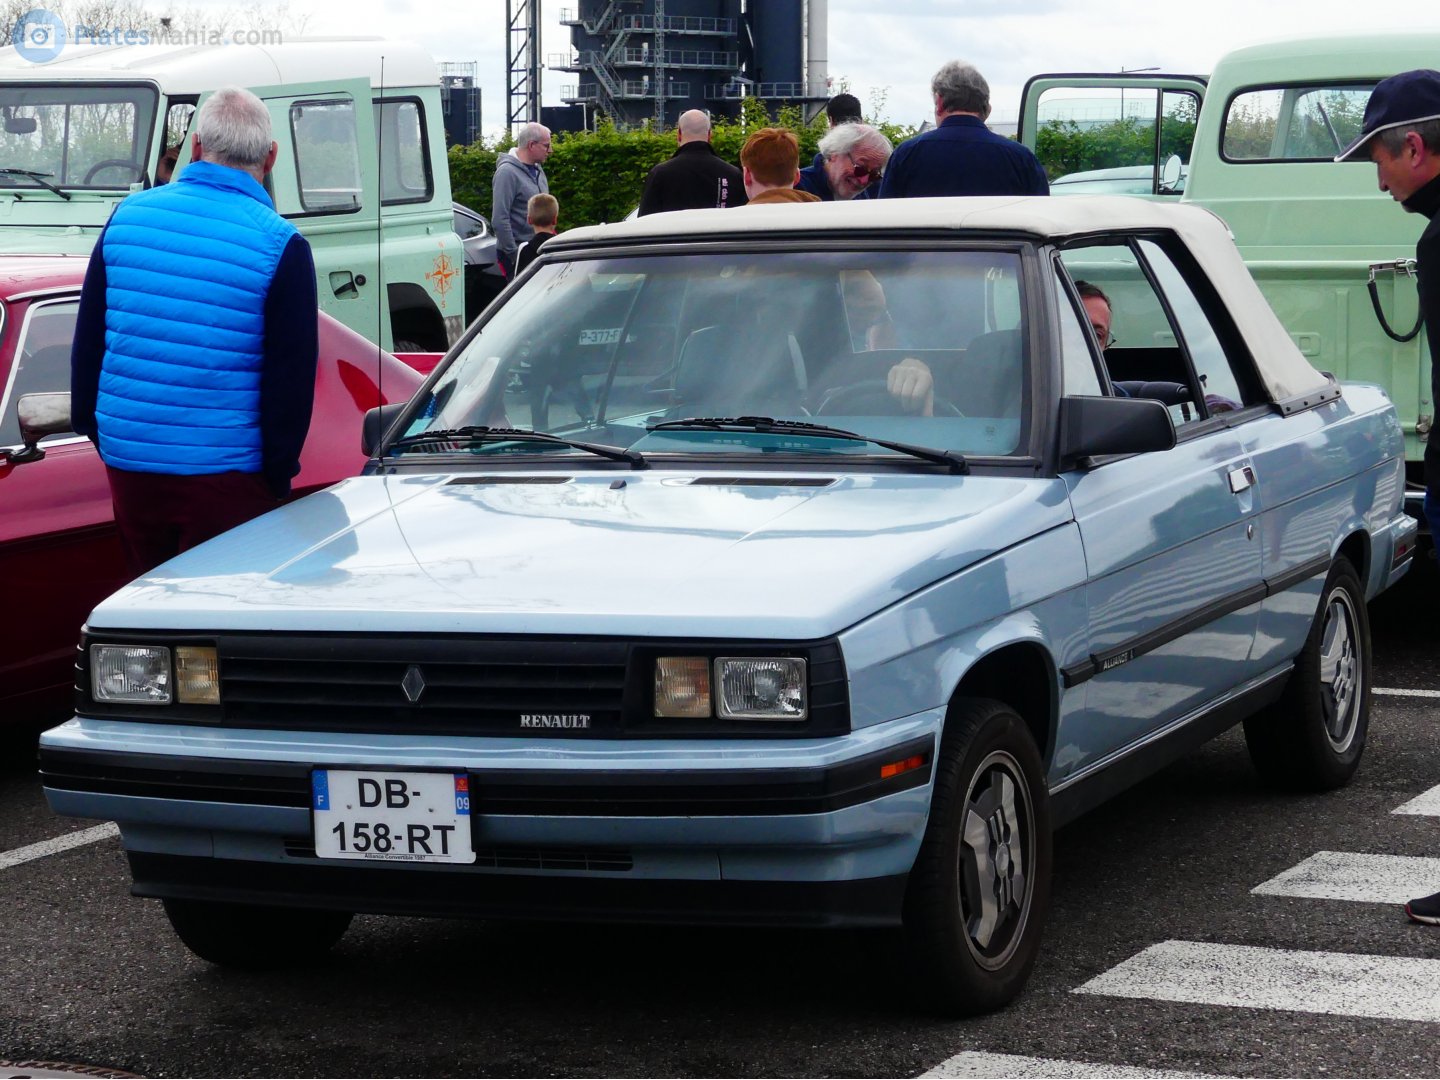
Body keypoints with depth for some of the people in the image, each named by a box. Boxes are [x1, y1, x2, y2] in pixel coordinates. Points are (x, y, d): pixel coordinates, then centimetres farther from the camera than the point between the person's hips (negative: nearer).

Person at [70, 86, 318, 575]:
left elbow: (87, 341, 10)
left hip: (127, 461, 4)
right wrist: (278, 475, 1)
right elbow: (292, 375, -8)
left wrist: (89, 423, 21)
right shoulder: (281, 245, -10)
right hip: (225, 471, -4)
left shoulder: (126, 216, 3)